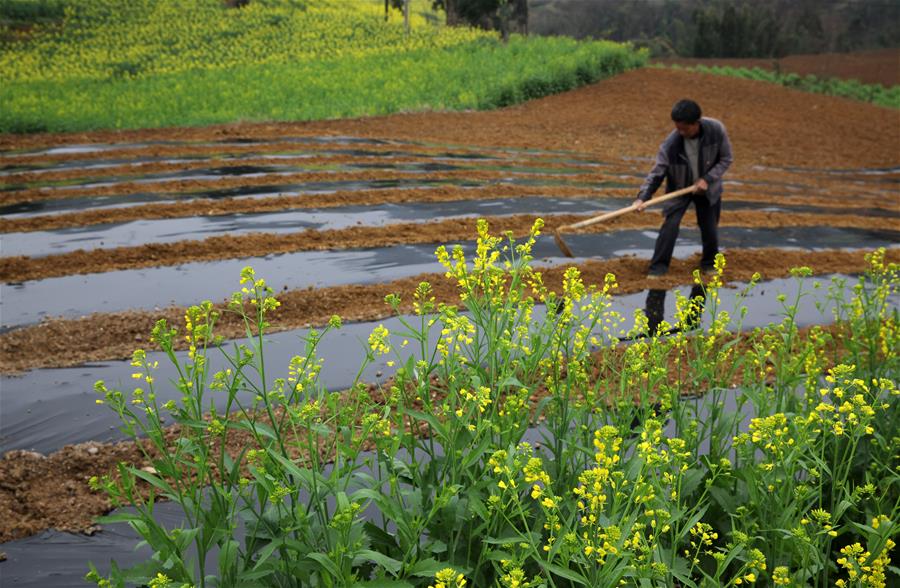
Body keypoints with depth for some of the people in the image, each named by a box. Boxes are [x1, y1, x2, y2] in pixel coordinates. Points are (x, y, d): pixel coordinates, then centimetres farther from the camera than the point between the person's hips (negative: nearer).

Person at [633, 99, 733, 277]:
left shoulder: (716, 130, -24)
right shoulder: (671, 144, -27)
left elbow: (725, 159, -11)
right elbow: (657, 173, -22)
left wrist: (707, 179, -22)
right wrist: (643, 197, -34)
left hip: (707, 188, 1)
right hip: (679, 189, -1)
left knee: (710, 228, 7)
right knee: (670, 225, -16)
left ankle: (709, 263, 32)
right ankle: (658, 267, -6)